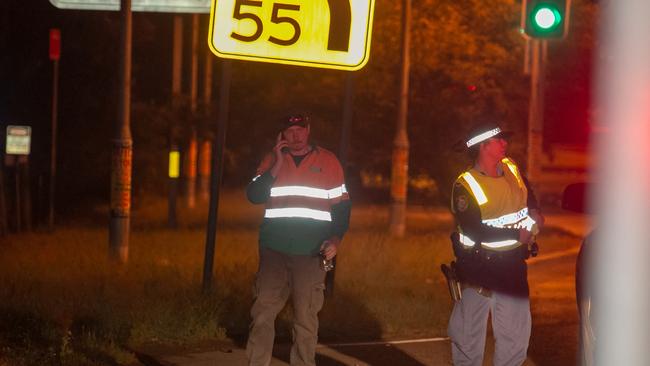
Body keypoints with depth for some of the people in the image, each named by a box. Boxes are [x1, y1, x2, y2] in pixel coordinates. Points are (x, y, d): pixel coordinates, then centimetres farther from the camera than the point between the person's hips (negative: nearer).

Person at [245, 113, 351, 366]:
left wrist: (336, 237, -6)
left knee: (306, 317, 0)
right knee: (262, 313, -4)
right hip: (274, 250, 1)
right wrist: (277, 166, -8)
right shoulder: (272, 160, 10)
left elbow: (342, 205, 8)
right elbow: (254, 195, 0)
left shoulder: (328, 161, 6)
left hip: (310, 253, -1)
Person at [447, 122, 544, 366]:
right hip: (479, 269, -6)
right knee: (470, 332, 5)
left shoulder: (511, 169, 4)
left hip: (513, 265, 6)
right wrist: (518, 234, -21)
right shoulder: (466, 185, -14)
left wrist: (534, 214, 3)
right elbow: (474, 231, -22)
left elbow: (529, 197, 24)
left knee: (516, 332, 9)